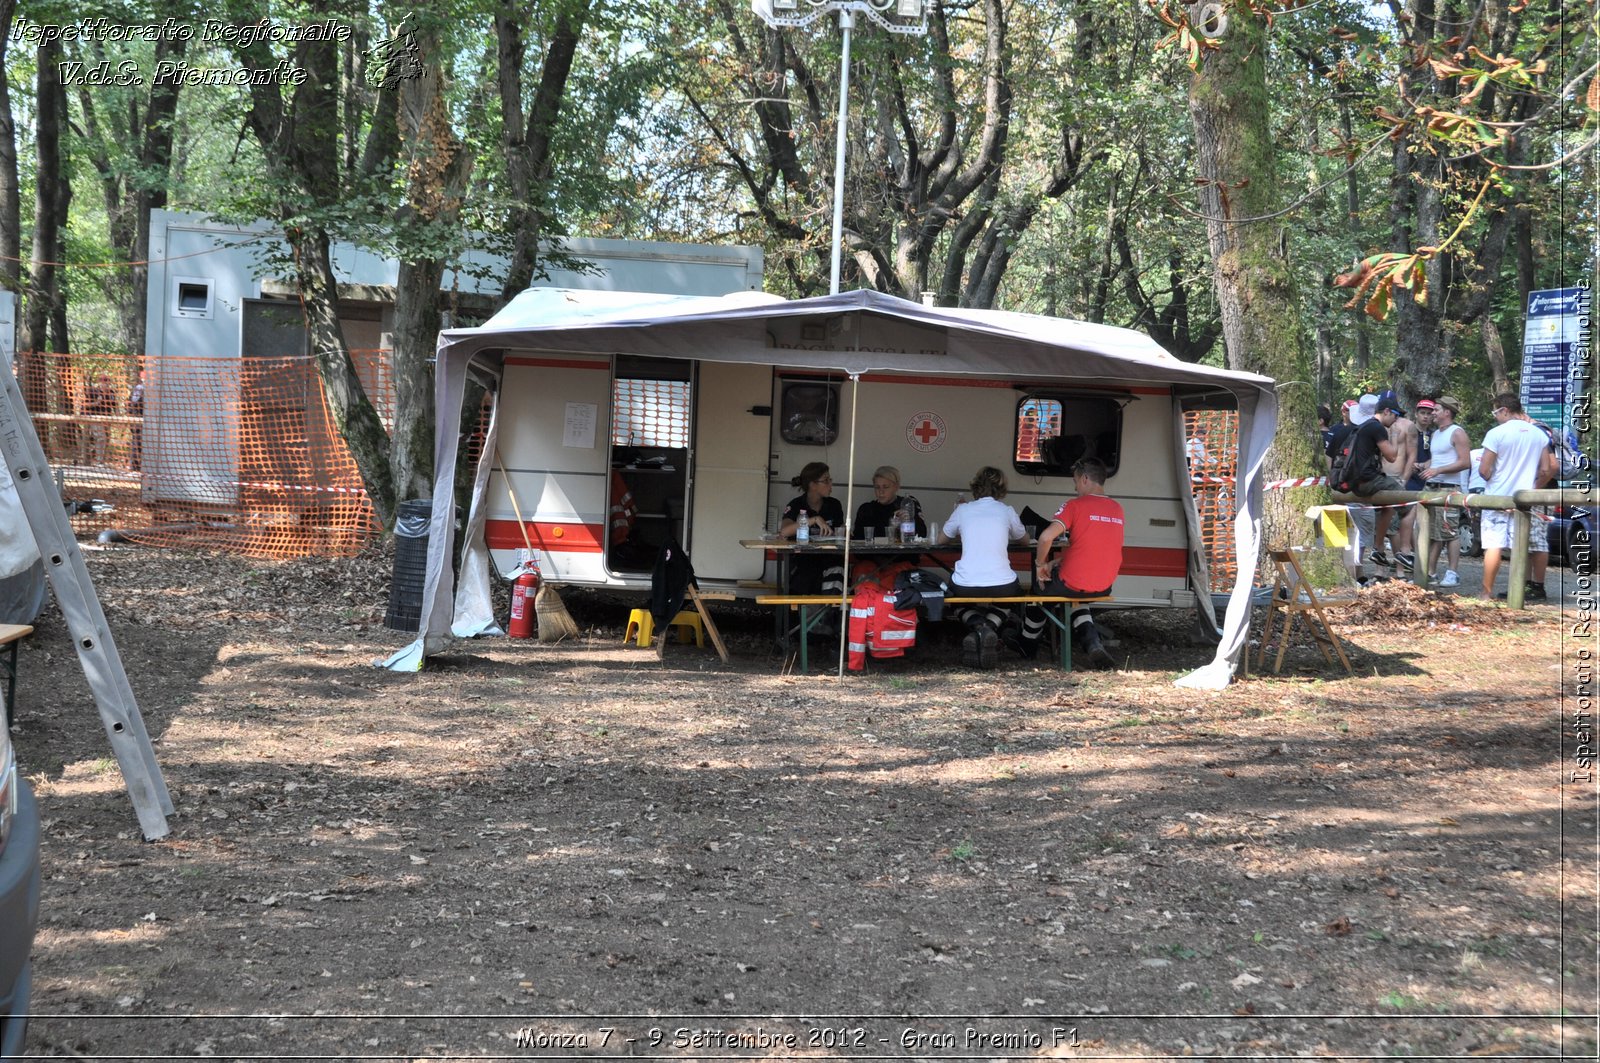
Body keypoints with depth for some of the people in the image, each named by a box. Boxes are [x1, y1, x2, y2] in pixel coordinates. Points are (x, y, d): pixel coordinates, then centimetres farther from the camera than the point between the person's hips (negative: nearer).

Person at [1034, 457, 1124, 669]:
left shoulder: (1075, 505, -12)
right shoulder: (1117, 508, 8)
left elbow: (1047, 537, -25)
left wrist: (1040, 564, -7)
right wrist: (1056, 563, 16)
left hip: (1073, 584, -5)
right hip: (1104, 587, 5)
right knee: (1077, 597, 36)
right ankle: (1092, 641, 13)